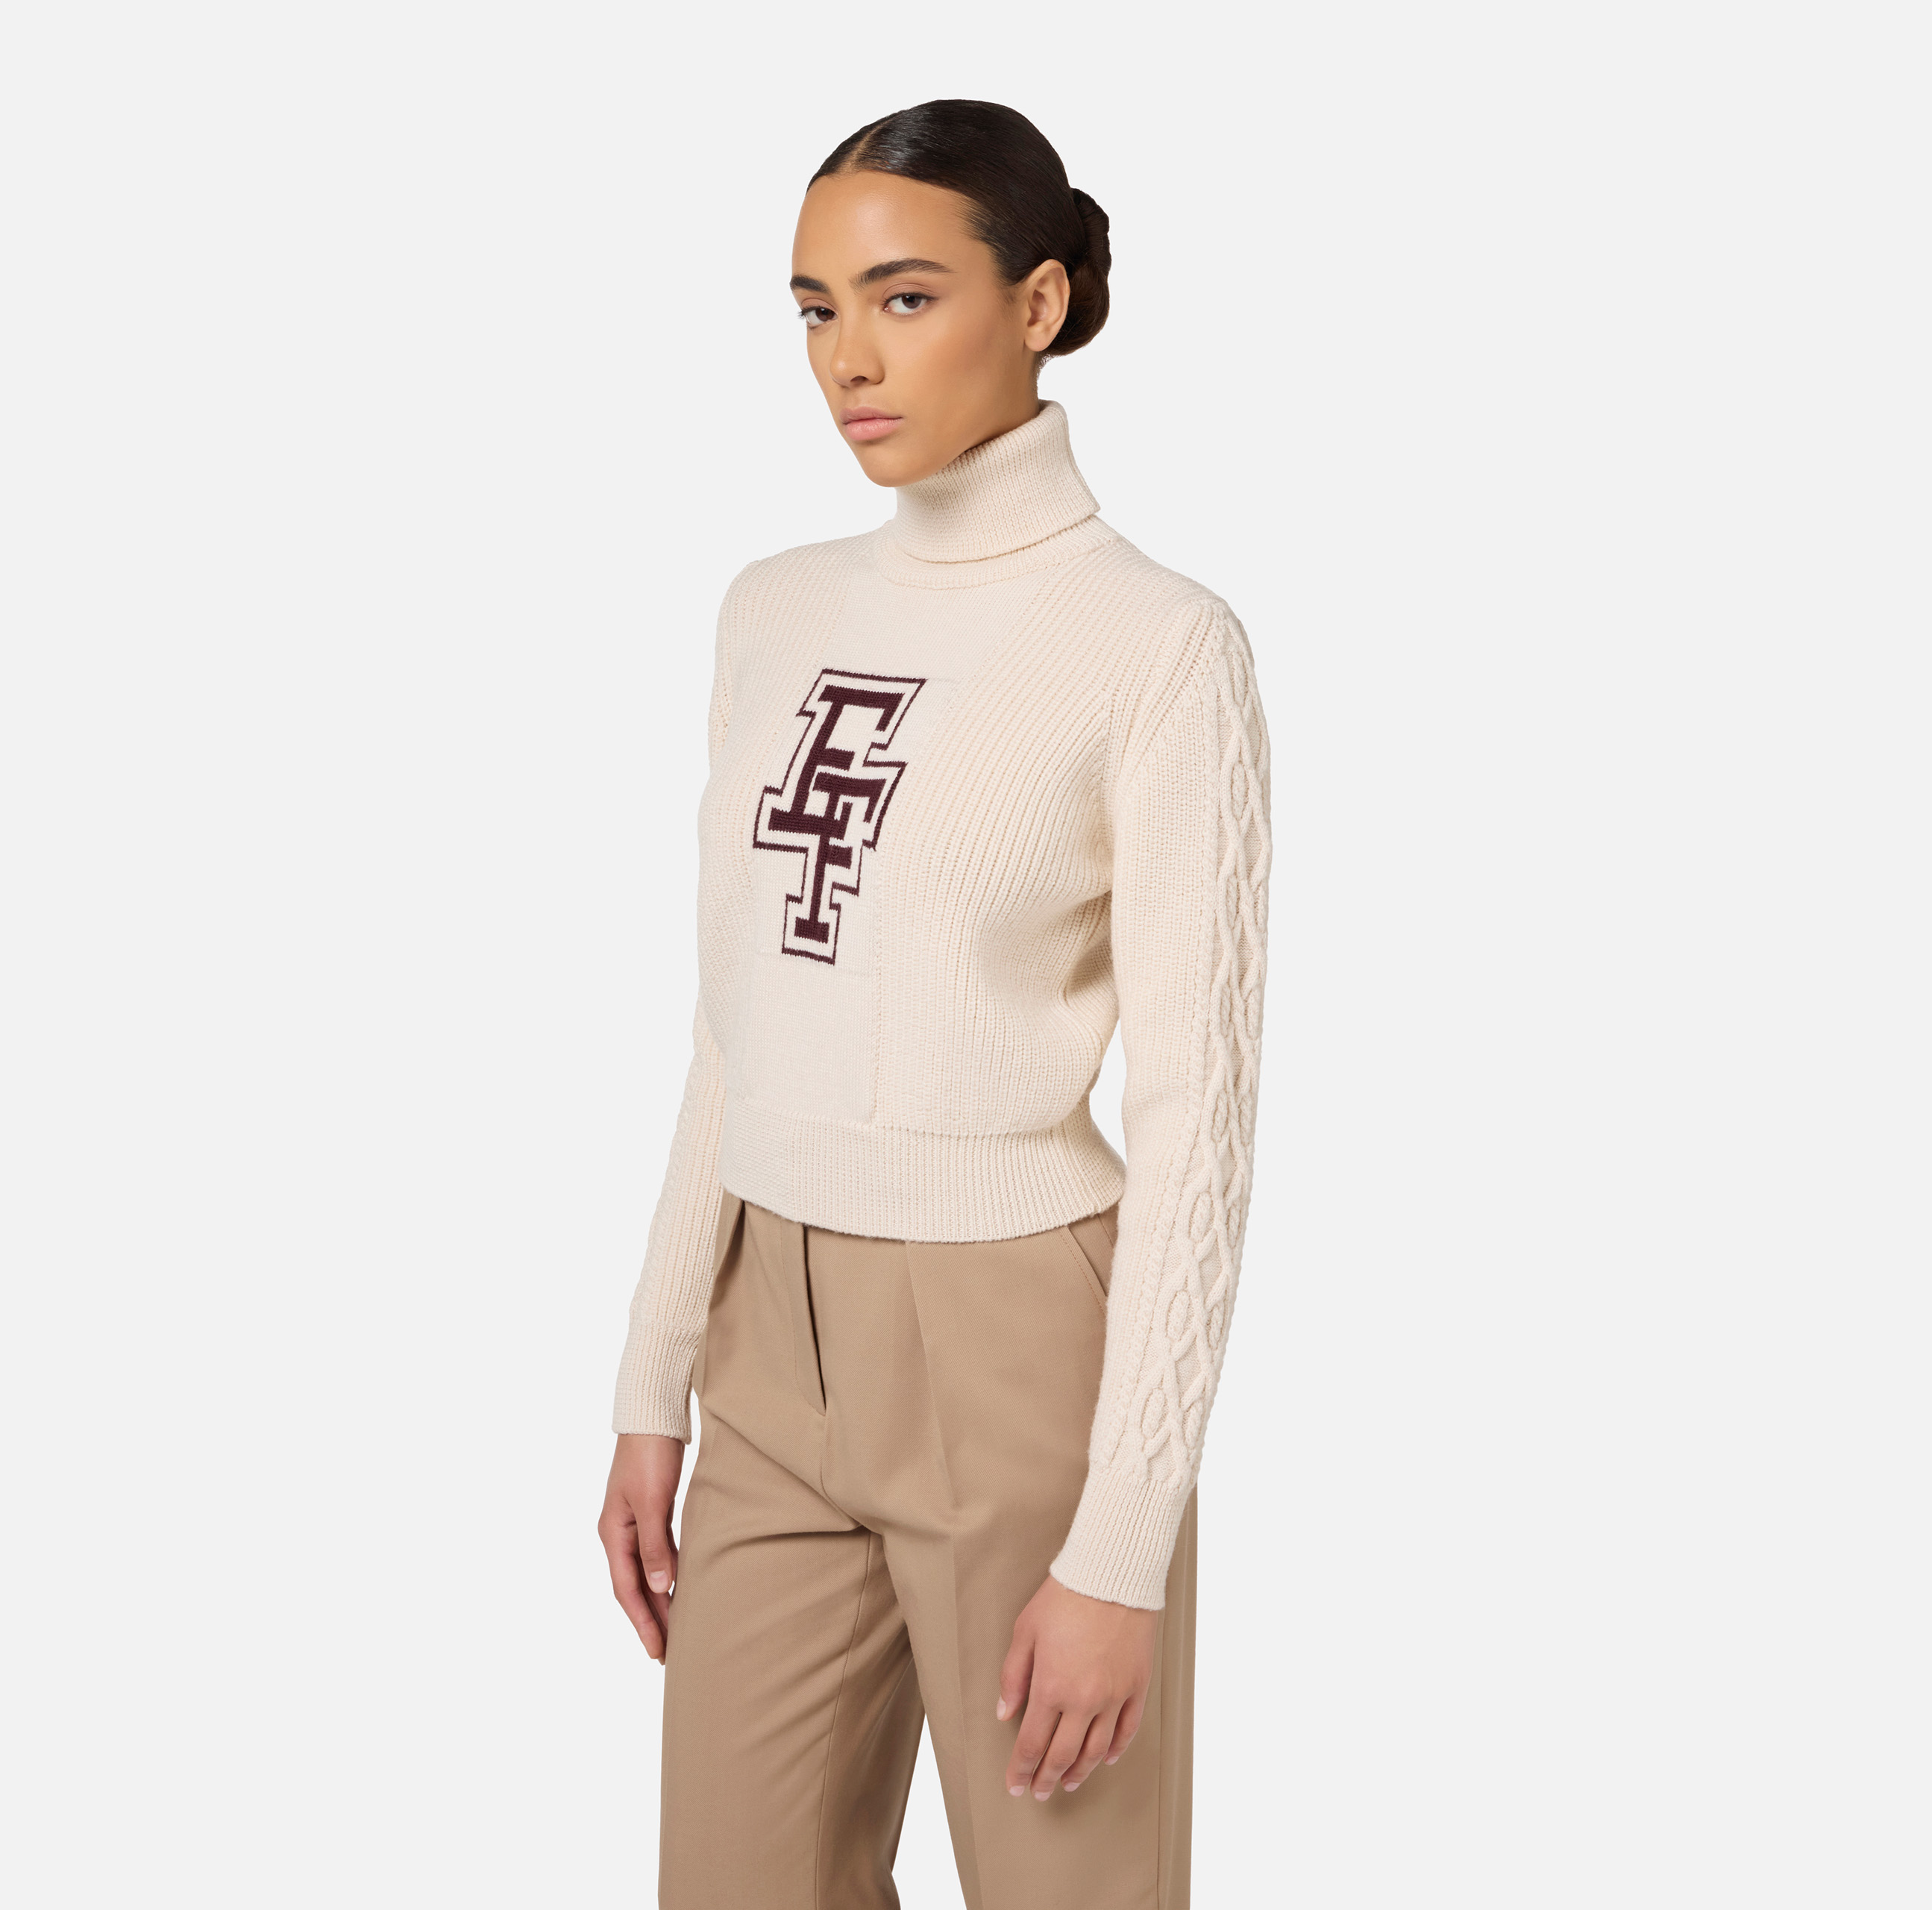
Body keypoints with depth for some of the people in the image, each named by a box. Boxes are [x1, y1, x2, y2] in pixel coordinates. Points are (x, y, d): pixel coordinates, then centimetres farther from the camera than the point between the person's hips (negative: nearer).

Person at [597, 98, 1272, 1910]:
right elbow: (736, 1033, 12)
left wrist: (1120, 1550, -16)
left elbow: (1195, 1115, -14)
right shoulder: (776, 613, 8)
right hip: (781, 1353, 6)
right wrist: (654, 1391, 11)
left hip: (1022, 1354, -6)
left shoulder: (1159, 644, -12)